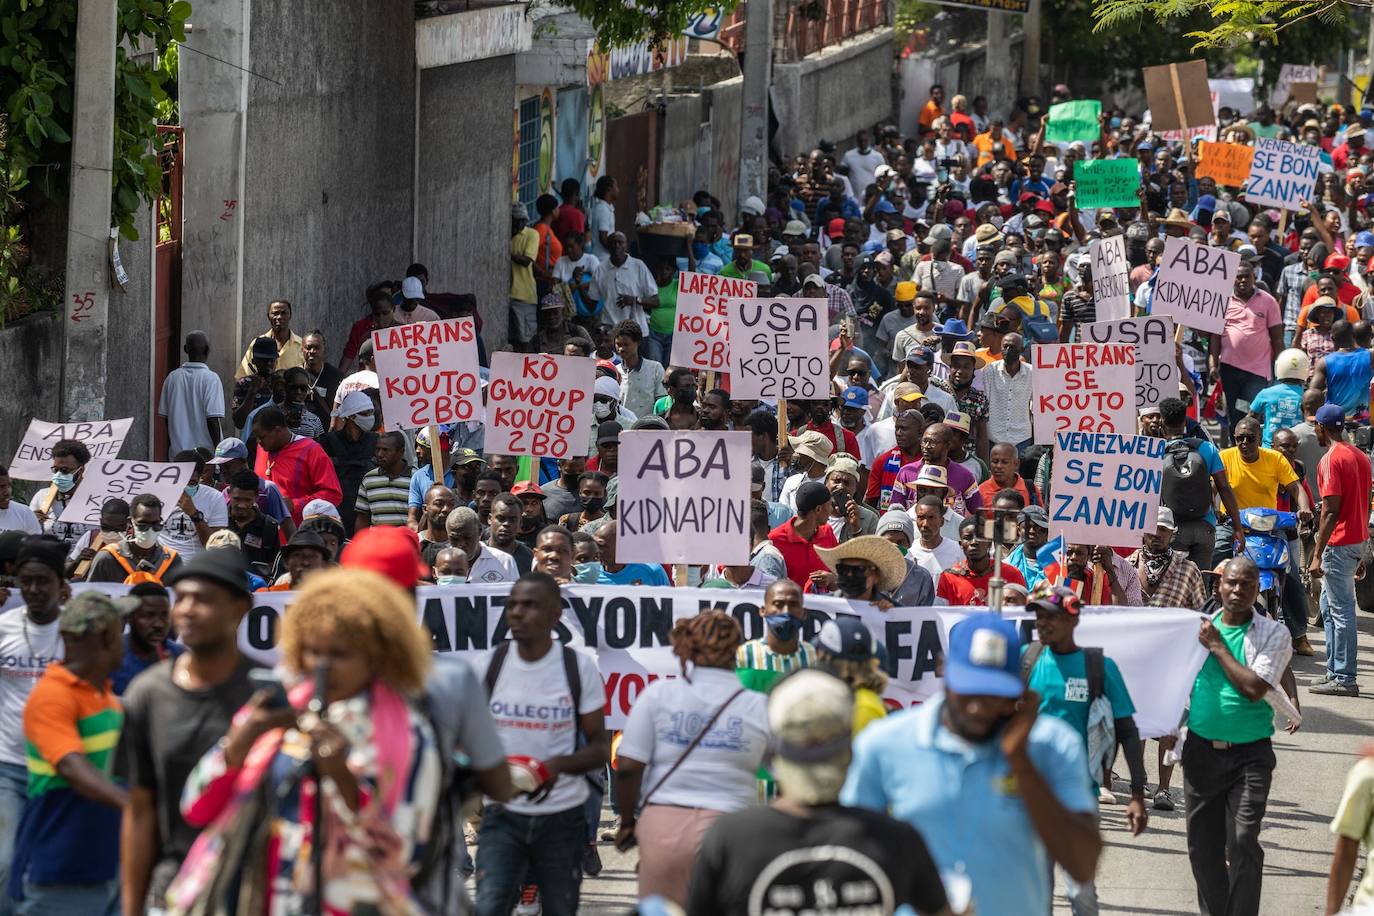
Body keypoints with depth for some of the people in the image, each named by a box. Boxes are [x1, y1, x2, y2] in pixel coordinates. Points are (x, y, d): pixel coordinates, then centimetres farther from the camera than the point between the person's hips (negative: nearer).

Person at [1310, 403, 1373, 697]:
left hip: (1338, 544, -9)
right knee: (1329, 606, 18)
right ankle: (1335, 672, 20)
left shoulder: (1331, 460, -14)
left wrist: (1317, 556, -18)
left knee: (1340, 610, -7)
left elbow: (1330, 511, -19)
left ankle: (1344, 679, -7)